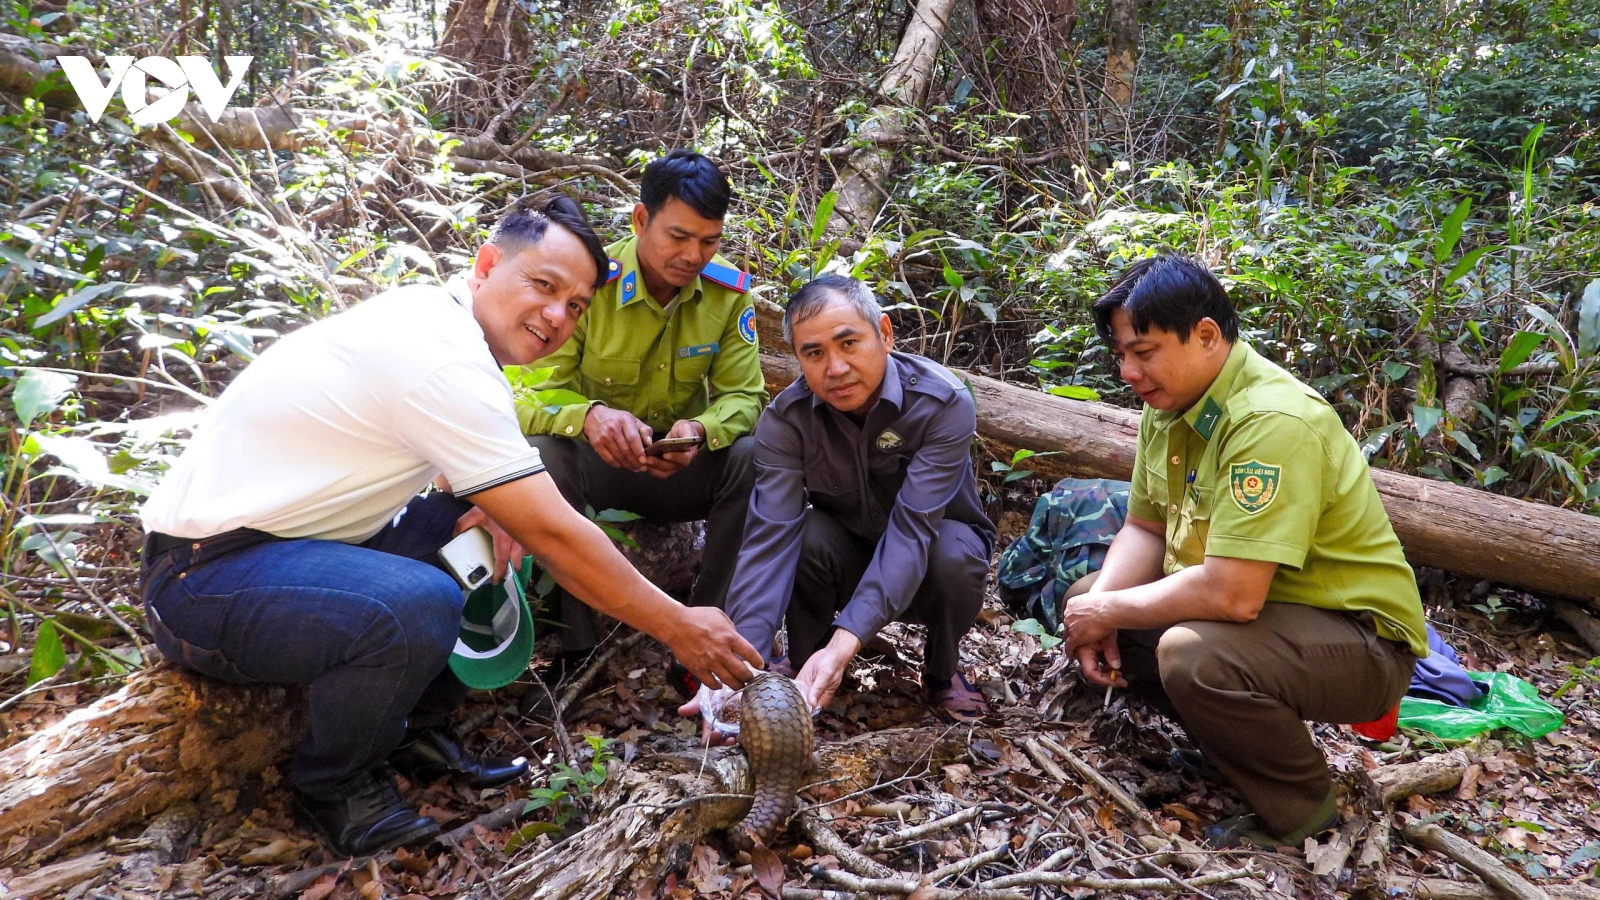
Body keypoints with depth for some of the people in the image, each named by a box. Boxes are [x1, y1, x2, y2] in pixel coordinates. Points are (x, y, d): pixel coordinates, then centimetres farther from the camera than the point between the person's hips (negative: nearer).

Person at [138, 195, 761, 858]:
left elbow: (444, 447, 22)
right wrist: (677, 627, -14)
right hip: (205, 574, -10)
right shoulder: (446, 359, -25)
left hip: (291, 536, 10)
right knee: (419, 606, -35)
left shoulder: (425, 314, 4)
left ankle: (417, 729, 12)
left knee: (497, 530, 5)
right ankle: (332, 783, -5)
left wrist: (489, 504, -1)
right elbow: (554, 535, -24)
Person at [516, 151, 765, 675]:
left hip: (682, 471, 2)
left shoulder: (729, 291, -9)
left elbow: (743, 396, -10)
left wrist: (700, 430, -34)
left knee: (754, 454, -26)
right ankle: (574, 638, -19)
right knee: (543, 450, -33)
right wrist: (588, 415, -46)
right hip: (595, 463, -2)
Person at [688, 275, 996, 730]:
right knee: (807, 535, -32)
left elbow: (913, 528, -38)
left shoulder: (944, 402, -29)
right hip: (847, 552, 1)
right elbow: (769, 536, -32)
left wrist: (846, 642, -50)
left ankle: (942, 670, -3)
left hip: (932, 543, -1)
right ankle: (802, 661, -3)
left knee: (954, 556, -35)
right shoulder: (786, 419, -22)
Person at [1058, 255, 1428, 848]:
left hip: (1359, 638, -9)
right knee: (1086, 599, 4)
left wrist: (1110, 612, -20)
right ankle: (1228, 741, 16)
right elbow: (1145, 528, 7)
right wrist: (1097, 609, -11)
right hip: (1249, 603, 9)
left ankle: (1301, 807, -4)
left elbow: (1231, 594, -34)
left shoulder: (1273, 420, -29)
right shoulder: (1168, 403, -1)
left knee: (1192, 656, -35)